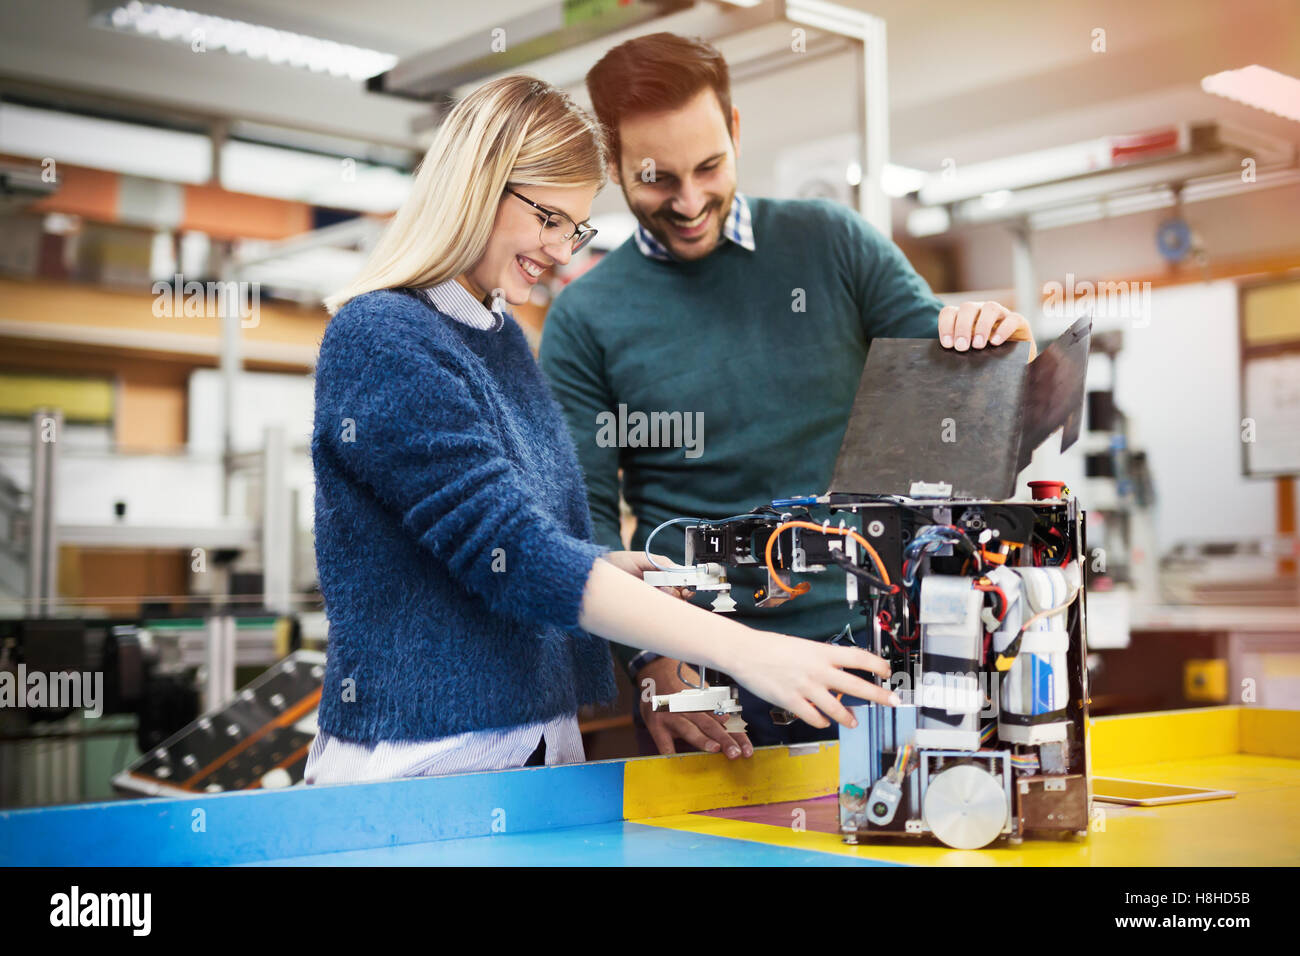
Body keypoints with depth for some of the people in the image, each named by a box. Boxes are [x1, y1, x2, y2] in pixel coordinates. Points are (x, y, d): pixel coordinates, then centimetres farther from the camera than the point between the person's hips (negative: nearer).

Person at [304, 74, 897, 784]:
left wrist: (618, 572, 2)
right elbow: (508, 550, -22)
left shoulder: (502, 333, 13)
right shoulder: (378, 340, -13)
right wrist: (739, 648, -25)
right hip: (417, 761, -8)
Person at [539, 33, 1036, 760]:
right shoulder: (585, 319, 0)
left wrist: (1002, 350, -16)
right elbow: (586, 521, -3)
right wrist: (652, 664, -17)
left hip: (869, 638, 2)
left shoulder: (831, 242, 4)